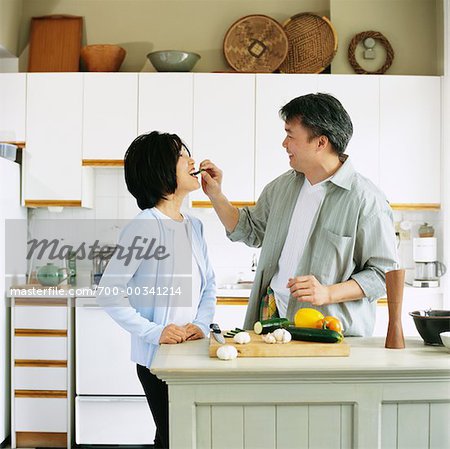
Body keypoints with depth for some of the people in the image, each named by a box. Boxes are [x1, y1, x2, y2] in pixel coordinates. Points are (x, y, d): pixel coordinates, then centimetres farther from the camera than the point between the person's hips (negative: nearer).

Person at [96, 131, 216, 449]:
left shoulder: (194, 226, 9)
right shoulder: (145, 225, -14)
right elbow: (108, 293, -16)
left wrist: (202, 324, -3)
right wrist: (154, 332, -21)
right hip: (157, 354, -7)